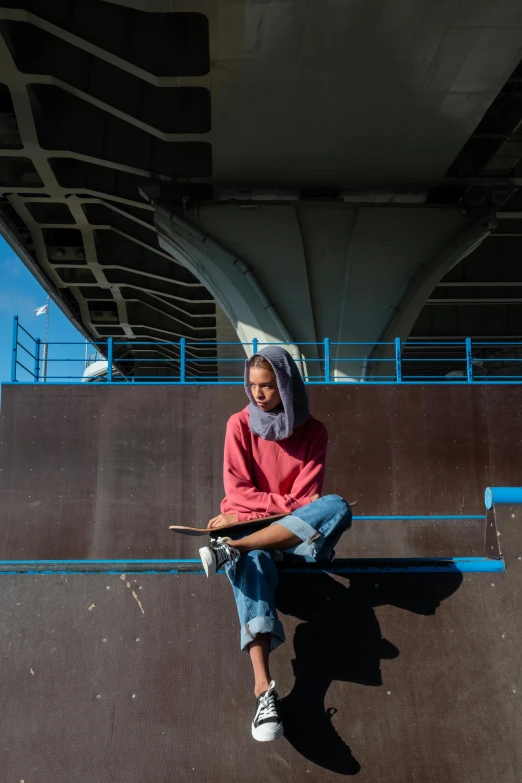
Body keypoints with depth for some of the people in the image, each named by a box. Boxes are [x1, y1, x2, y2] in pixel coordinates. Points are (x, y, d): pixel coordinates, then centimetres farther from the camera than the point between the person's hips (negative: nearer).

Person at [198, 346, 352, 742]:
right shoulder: (240, 424, 1)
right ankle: (264, 690, -46)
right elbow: (238, 490, -3)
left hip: (292, 530, 1)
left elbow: (305, 499, -4)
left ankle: (232, 549, -37)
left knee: (336, 507, -32)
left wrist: (254, 508, -12)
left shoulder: (313, 431, 1)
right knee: (252, 567, -37)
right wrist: (284, 503, -12)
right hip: (246, 525, -1)